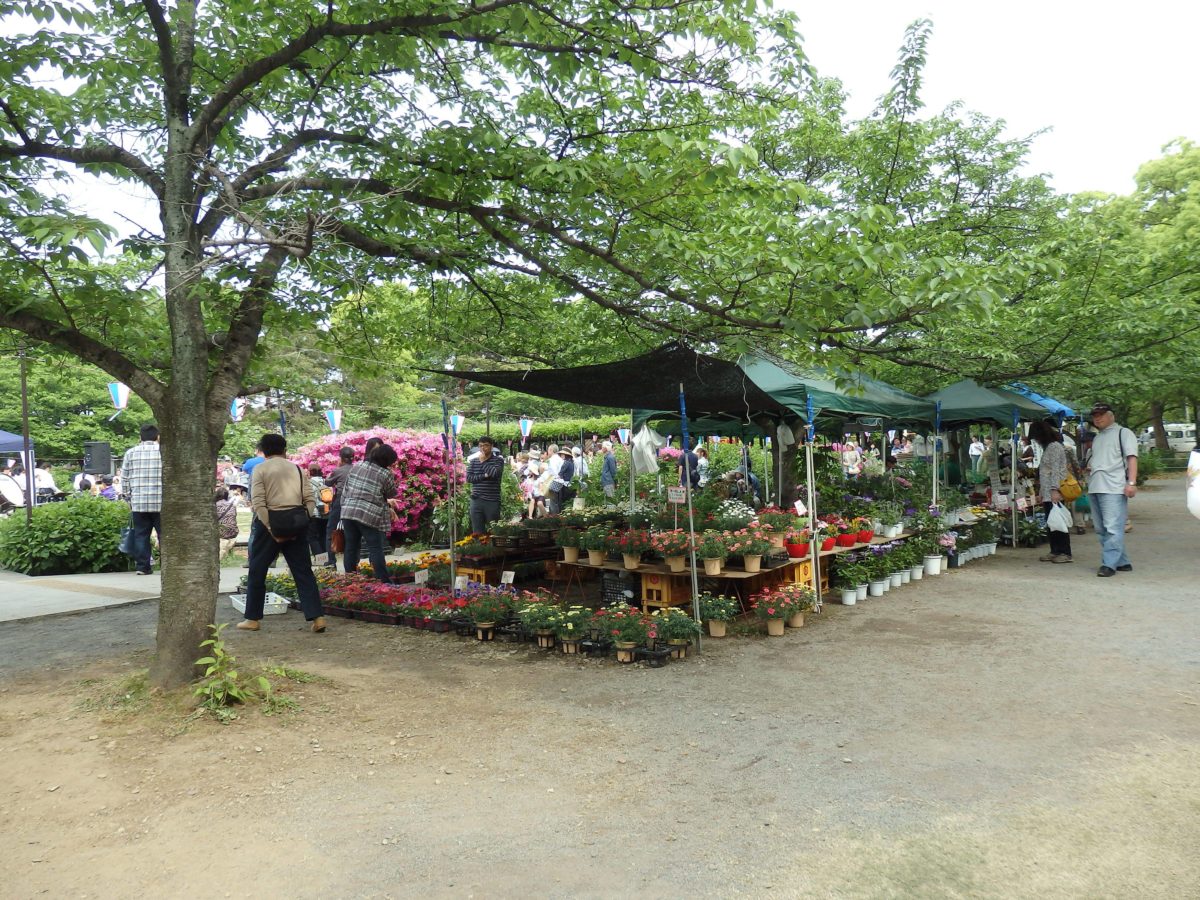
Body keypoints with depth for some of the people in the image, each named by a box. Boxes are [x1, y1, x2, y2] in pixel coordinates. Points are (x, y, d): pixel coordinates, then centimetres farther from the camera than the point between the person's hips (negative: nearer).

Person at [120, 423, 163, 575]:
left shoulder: (130, 452, 8)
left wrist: (128, 498, 18)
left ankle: (142, 566, 8)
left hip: (138, 502, 2)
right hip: (161, 501, -2)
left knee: (141, 534, 7)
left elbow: (124, 479, 10)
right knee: (164, 533, 2)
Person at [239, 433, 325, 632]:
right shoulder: (297, 468, 11)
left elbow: (258, 503, -11)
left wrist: (272, 530, -11)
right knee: (303, 571, 5)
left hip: (270, 522, -3)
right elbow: (310, 500, 2)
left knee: (257, 571, 12)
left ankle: (253, 619, 17)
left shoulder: (260, 469, 0)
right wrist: (301, 522, 1)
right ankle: (317, 617, -3)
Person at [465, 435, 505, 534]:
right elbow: (468, 478, 2)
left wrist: (483, 461, -6)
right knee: (477, 532, 3)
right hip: (476, 500, 3)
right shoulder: (473, 461, 12)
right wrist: (484, 476, -9)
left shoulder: (498, 460, 2)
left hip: (492, 501, -3)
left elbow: (495, 473, -16)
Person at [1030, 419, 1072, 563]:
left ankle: (1065, 553, -2)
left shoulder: (1055, 446, -9)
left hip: (1054, 493, -9)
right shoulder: (1048, 447, 19)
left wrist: (1054, 490, -22)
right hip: (1047, 493, 9)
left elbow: (1056, 470, -17)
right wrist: (1041, 491, 20)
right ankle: (1055, 551, 14)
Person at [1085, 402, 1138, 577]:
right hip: (1094, 488, 8)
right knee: (1101, 530, 9)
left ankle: (1109, 564, -12)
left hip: (1113, 488, -8)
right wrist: (1088, 467, 11)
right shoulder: (1096, 438, 24)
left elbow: (1131, 457, -7)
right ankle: (1122, 562, 17)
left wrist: (1131, 482, -17)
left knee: (1113, 528, -12)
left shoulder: (1123, 432, 2)